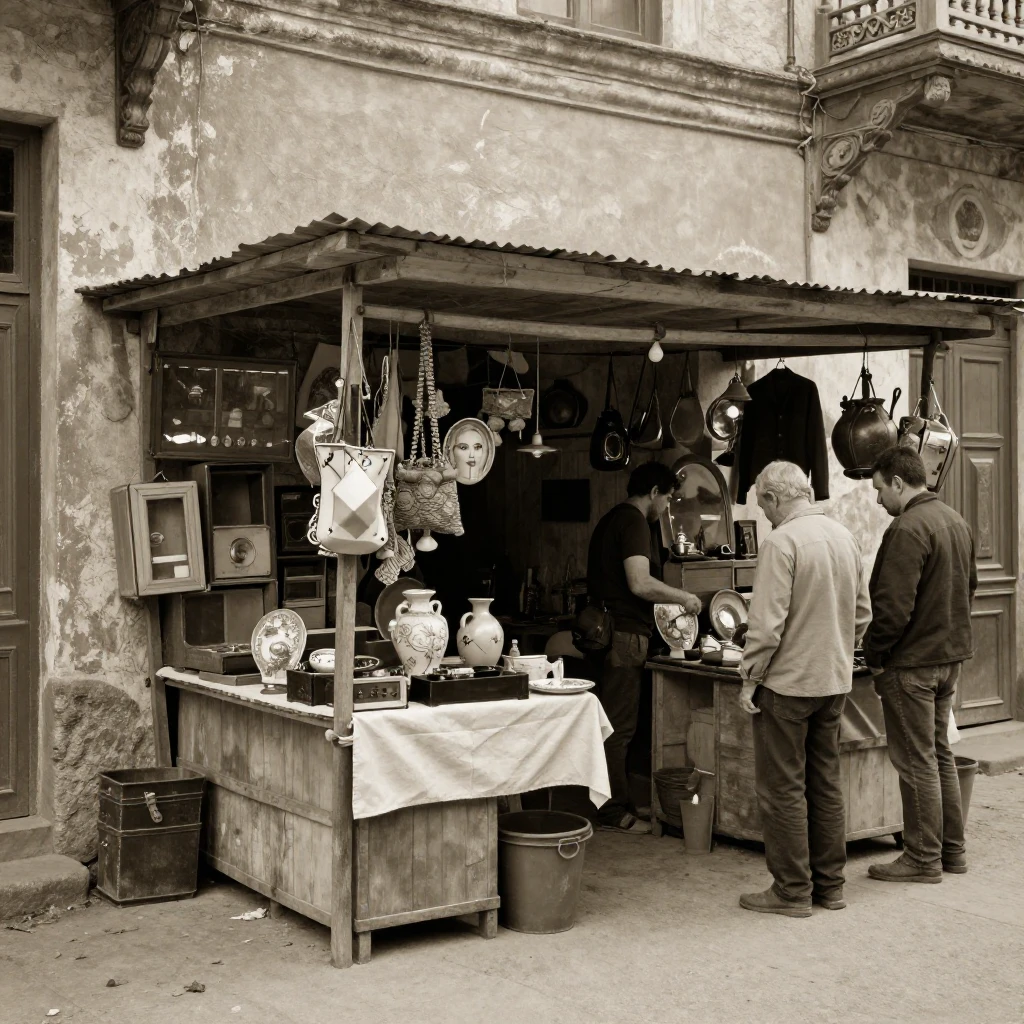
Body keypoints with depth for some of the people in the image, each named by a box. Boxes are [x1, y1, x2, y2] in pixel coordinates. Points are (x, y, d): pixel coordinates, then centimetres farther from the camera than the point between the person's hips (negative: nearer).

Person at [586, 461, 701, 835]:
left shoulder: (610, 521, 19)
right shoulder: (634, 523, -13)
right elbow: (640, 583, -24)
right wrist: (683, 597, -10)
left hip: (604, 631, 10)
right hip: (624, 635, -10)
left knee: (612, 723, 14)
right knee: (618, 726, -5)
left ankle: (613, 802, 21)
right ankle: (613, 811, 0)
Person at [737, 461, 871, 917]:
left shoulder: (781, 542, -17)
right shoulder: (844, 536, 6)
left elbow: (767, 622, -20)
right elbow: (862, 613, 12)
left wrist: (750, 678, -11)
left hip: (788, 681, -7)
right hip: (835, 682, 7)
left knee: (783, 789, 3)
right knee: (826, 784, 15)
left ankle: (792, 891, 9)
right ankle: (830, 884, 23)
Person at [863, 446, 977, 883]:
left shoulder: (908, 528, -20)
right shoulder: (957, 522, 10)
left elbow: (893, 605, -23)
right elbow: (970, 586, 19)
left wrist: (874, 655, -12)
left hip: (912, 662, -9)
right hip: (950, 657, 9)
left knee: (916, 761, 0)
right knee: (939, 753, 18)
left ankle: (923, 859, 7)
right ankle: (952, 849, 25)